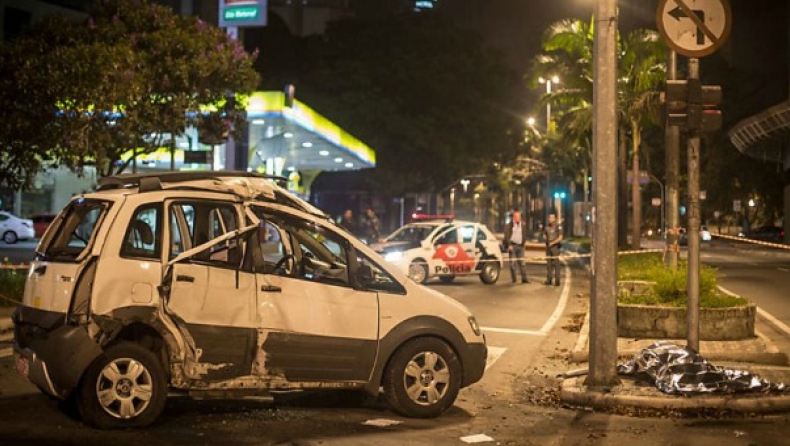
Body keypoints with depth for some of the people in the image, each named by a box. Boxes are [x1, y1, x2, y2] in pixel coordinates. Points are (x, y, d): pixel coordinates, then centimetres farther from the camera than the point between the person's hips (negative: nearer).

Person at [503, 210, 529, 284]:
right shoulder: (509, 225, -2)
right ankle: (513, 279, 3)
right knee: (512, 263, -2)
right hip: (512, 246, -4)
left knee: (522, 263, 1)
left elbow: (525, 235, 18)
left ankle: (524, 278, 2)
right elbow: (506, 236, -6)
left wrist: (524, 243, 8)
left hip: (520, 246, 4)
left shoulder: (523, 225, 11)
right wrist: (509, 245, -13)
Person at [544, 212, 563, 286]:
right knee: (549, 263, 6)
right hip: (548, 247, 6)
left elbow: (560, 238, -13)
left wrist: (552, 243, -20)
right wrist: (545, 238, 0)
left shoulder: (558, 227, -8)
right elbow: (544, 235, 21)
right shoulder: (547, 227, 10)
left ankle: (557, 281, -4)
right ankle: (549, 280, 11)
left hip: (555, 246, -6)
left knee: (556, 263, -6)